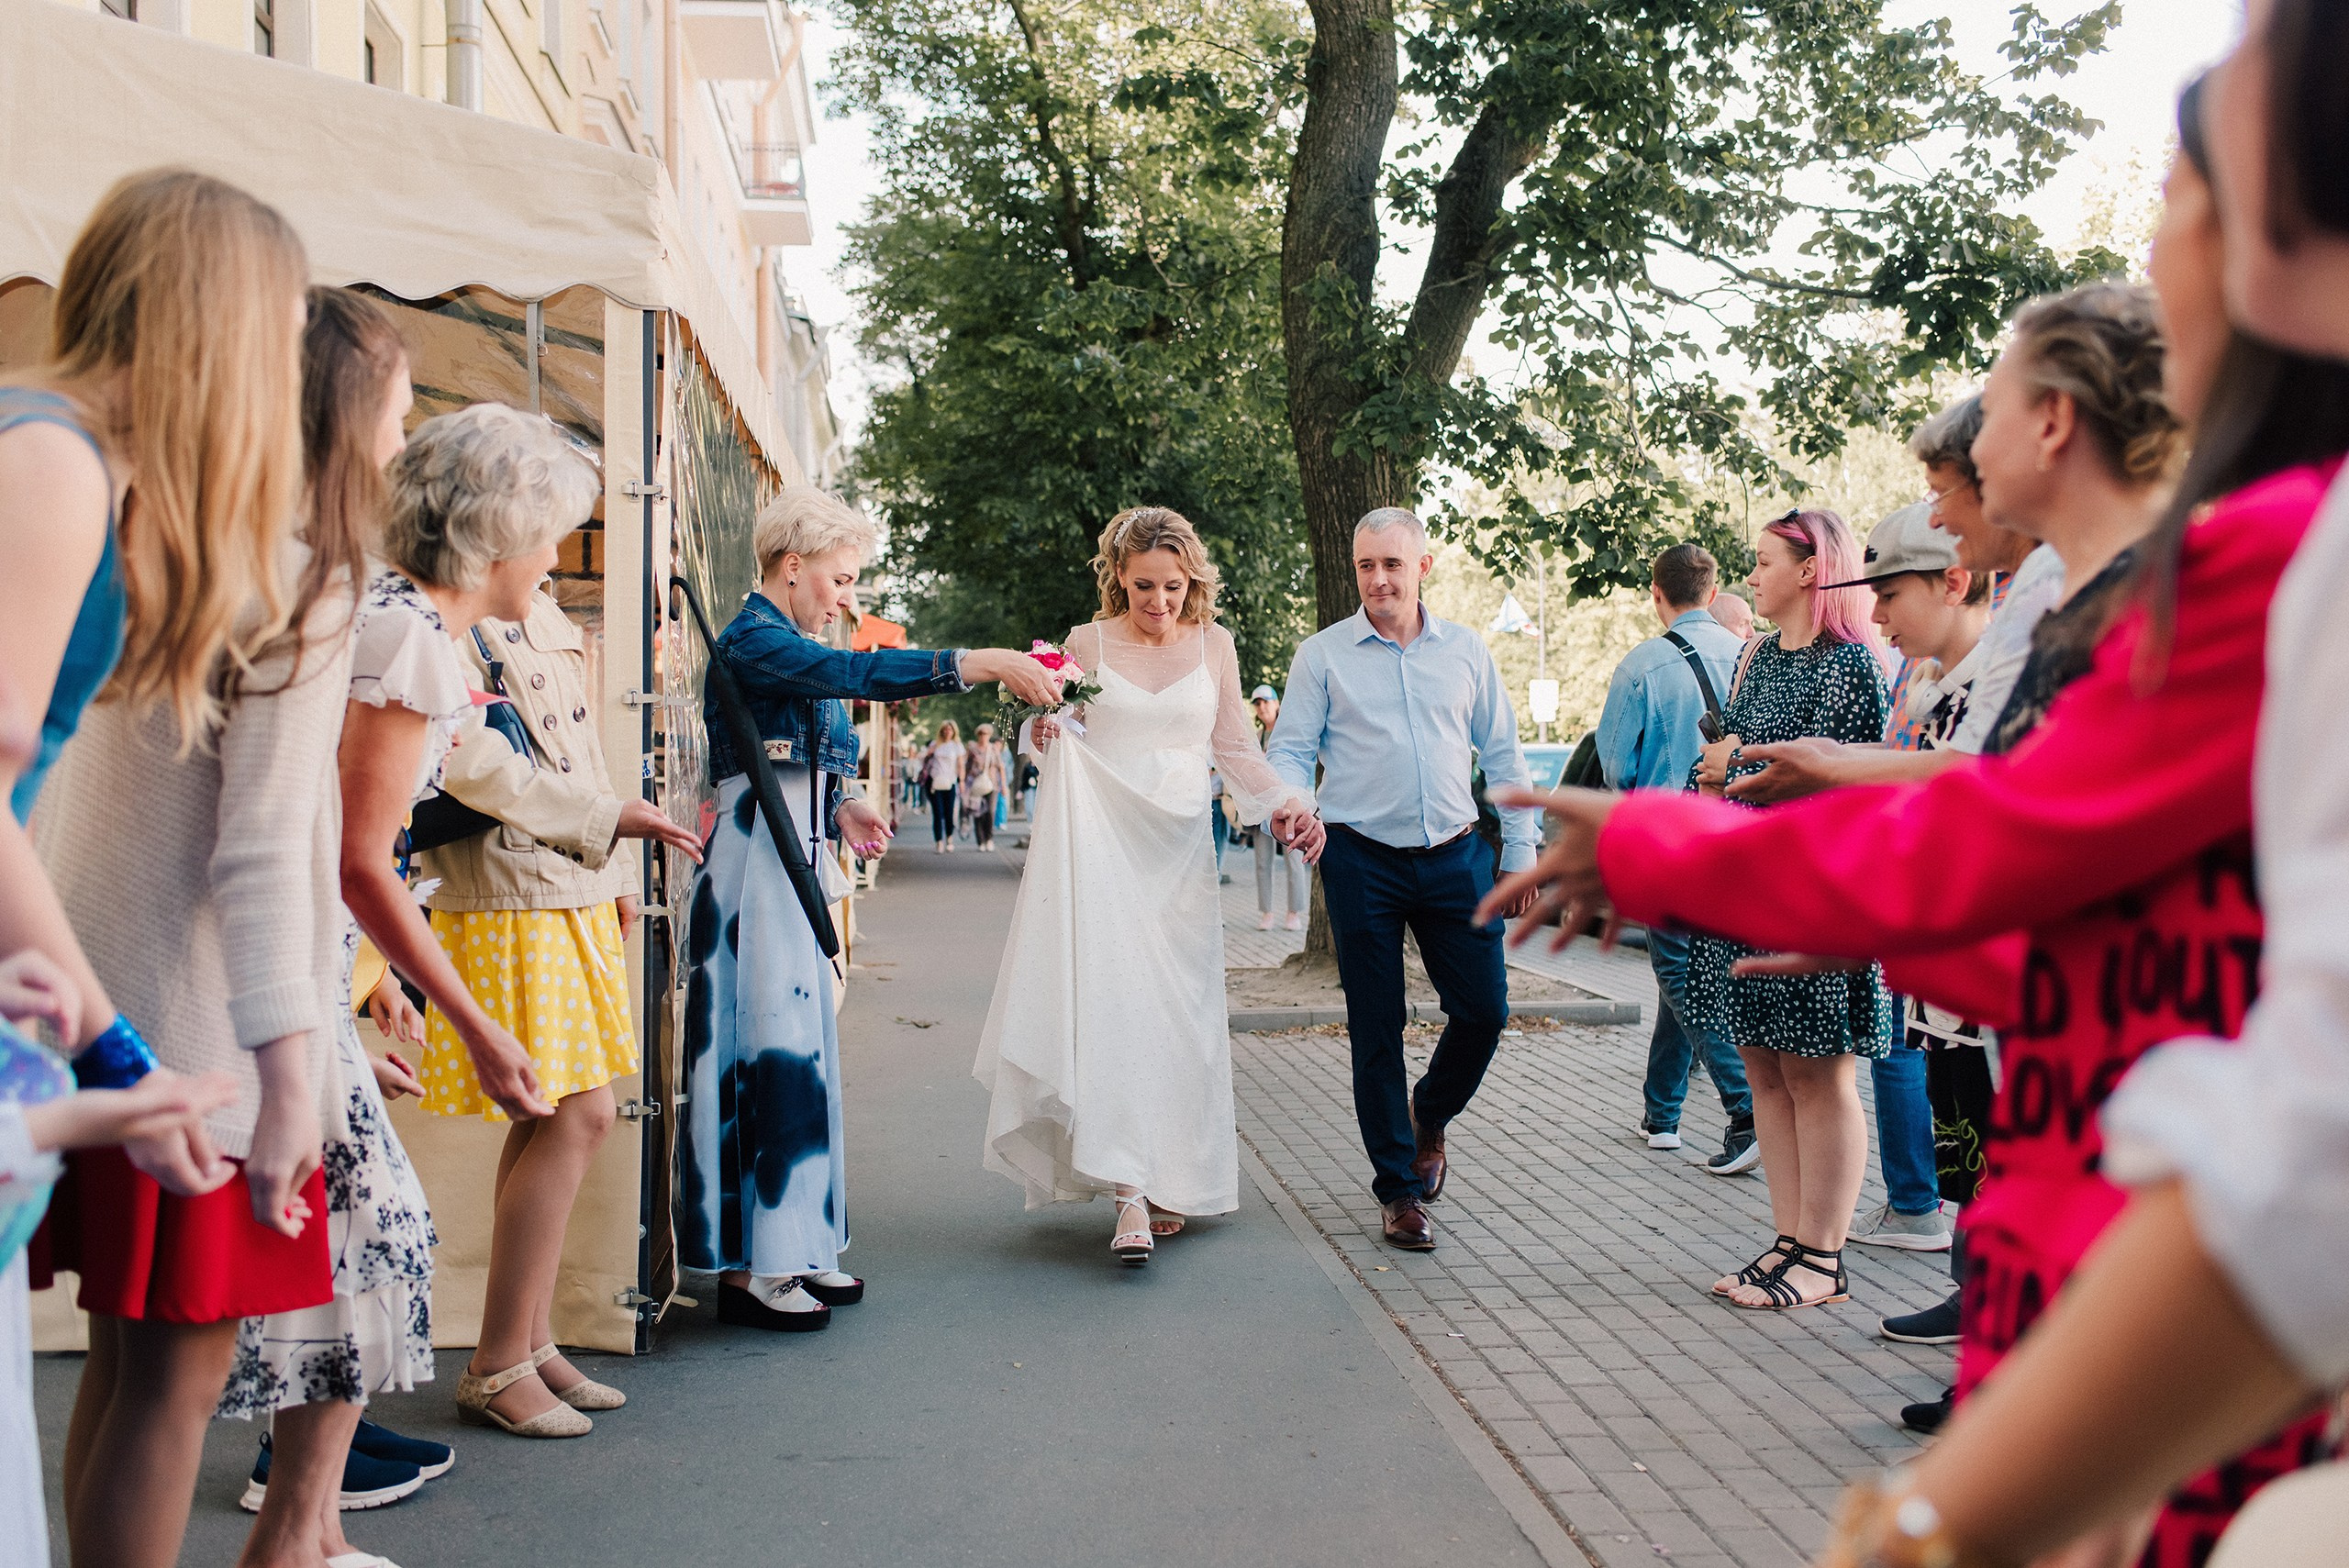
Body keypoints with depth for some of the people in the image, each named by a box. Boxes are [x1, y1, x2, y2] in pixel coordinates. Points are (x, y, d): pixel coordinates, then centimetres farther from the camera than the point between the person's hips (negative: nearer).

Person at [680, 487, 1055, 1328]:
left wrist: (840, 808, 1)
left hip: (792, 865, 10)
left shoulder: (790, 646, 18)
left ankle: (791, 1249, 18)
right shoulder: (752, 640, -12)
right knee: (768, 1046, -8)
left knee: (798, 1048, 11)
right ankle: (746, 1266, -1)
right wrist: (988, 663, -32)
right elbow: (855, 673, -29)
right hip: (752, 867, -10)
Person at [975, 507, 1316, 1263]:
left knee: (1179, 1014, 2)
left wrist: (1286, 801, -4)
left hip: (1182, 846, 2)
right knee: (1111, 1003, -12)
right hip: (1104, 843, -2)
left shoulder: (1213, 644, 8)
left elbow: (1234, 747, 11)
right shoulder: (1086, 644, 4)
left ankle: (1168, 1180, 16)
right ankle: (1130, 1195, -14)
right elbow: (1059, 744, 9)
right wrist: (1044, 730, -13)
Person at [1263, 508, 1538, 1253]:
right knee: (1376, 1027, 2)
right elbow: (1290, 749, 0)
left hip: (1455, 857, 2)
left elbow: (1502, 754, 13)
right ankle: (1399, 1190, 14)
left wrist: (1521, 848, 9)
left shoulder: (1466, 651, 9)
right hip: (1362, 861, -2)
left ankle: (1429, 1116, 31)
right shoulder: (1321, 655, 3)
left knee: (1484, 1007, 0)